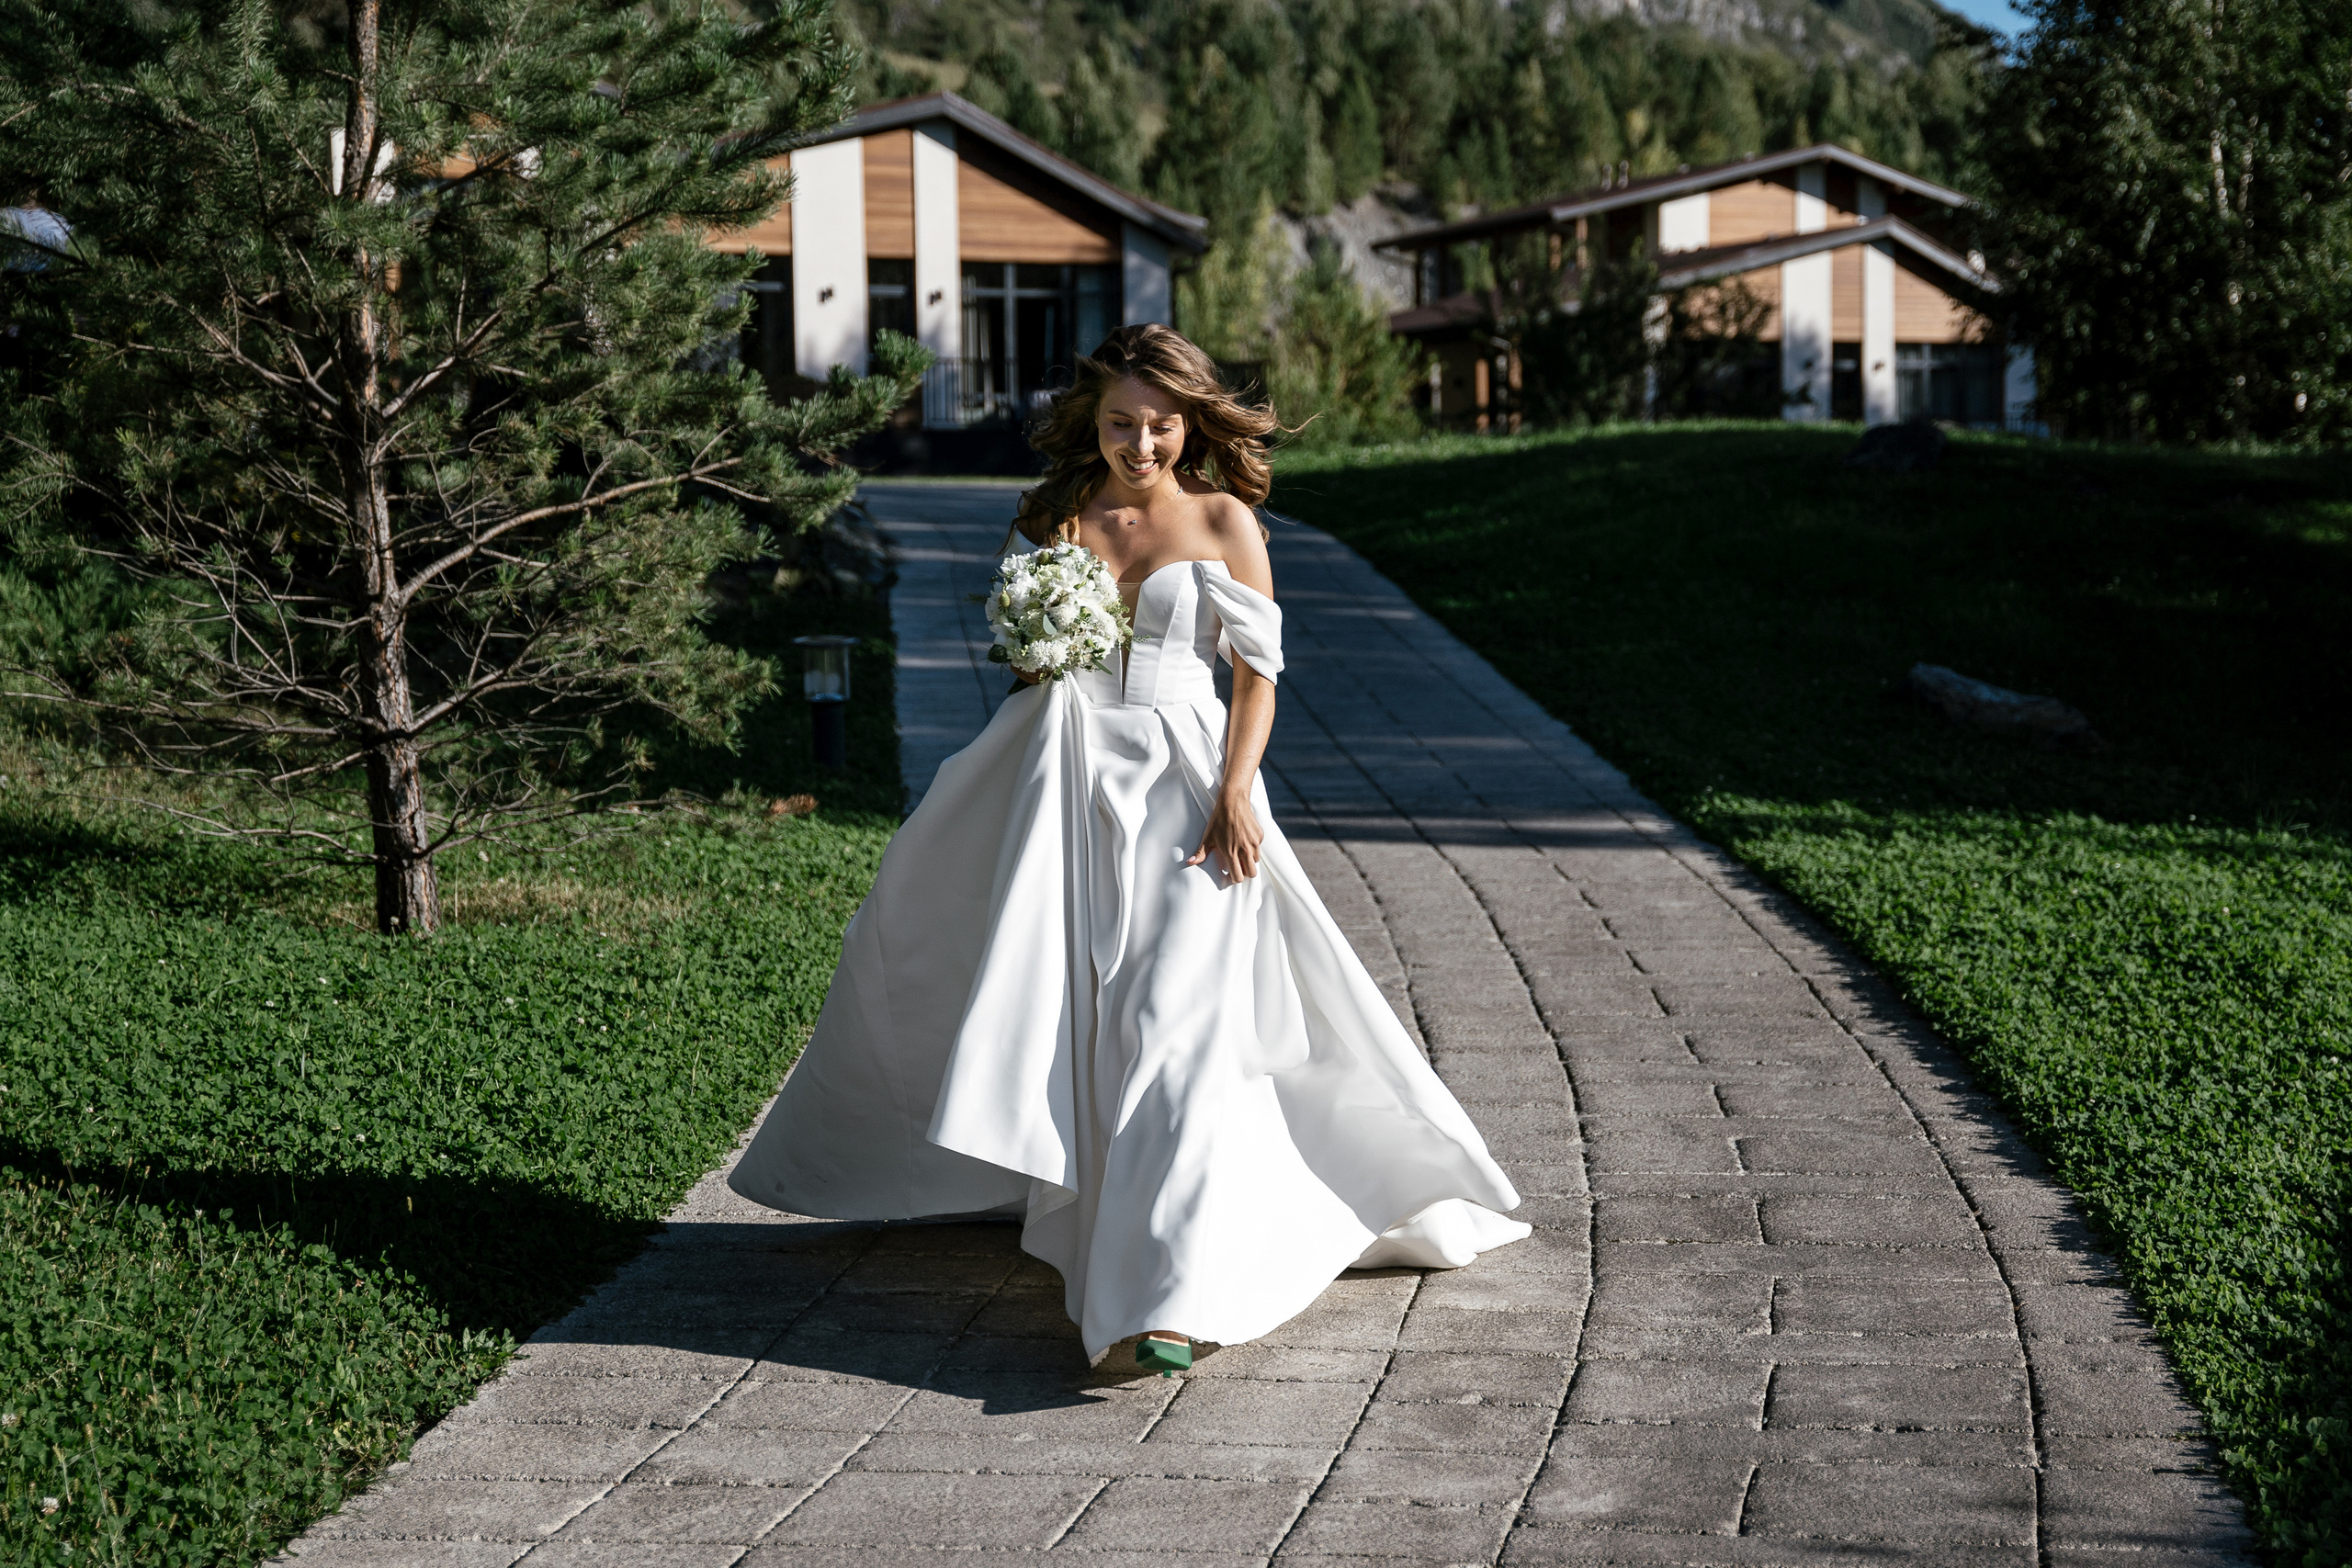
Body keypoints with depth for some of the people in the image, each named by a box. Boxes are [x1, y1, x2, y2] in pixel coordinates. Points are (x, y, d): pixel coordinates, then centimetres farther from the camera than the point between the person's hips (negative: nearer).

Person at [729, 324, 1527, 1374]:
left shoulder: (1224, 522, 3)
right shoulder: (1064, 519, 11)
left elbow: (1258, 670, 0)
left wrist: (1234, 795, -12)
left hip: (1184, 785, -4)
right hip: (1073, 780, 4)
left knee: (1174, 1027, -15)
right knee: (1066, 1018, 8)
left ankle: (1172, 1296, -22)